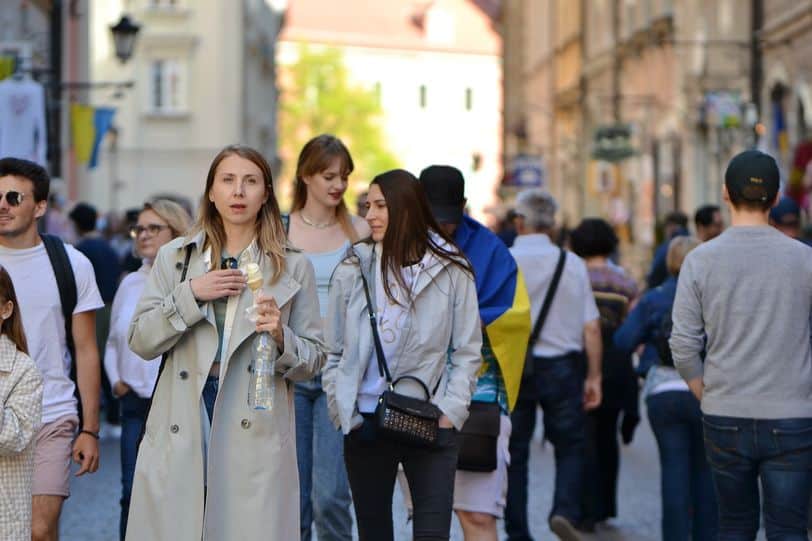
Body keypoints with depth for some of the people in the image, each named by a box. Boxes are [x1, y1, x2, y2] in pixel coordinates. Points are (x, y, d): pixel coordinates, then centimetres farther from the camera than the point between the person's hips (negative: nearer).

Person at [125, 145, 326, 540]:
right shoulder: (174, 257, 12)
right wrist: (191, 295, -7)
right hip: (180, 428, 1)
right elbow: (140, 342, 5)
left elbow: (314, 360, 8)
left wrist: (281, 338, -12)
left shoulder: (293, 268, 9)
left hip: (255, 430, -1)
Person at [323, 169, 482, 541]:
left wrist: (449, 413, -6)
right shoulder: (352, 272, 5)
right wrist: (343, 413, 0)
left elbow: (467, 352, 3)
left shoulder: (450, 272, 1)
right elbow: (333, 353, 9)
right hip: (365, 426, 2)